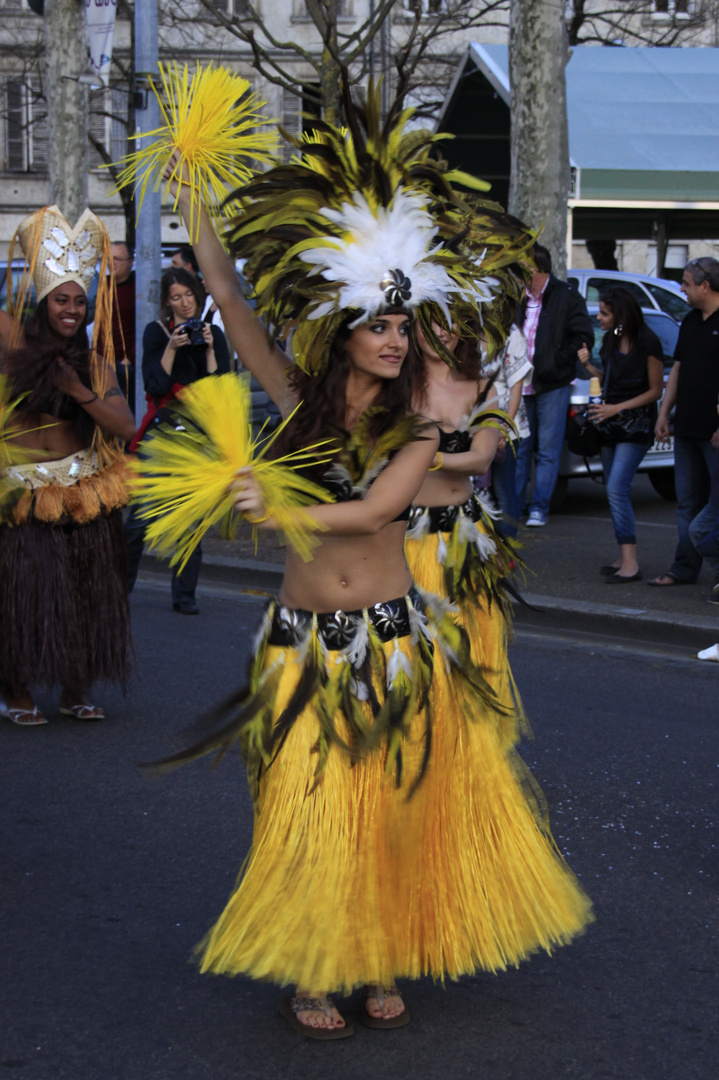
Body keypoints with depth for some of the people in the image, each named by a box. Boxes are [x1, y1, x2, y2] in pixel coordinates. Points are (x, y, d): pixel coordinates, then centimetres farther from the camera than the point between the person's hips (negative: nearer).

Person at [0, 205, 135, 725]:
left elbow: (126, 426, -5)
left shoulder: (96, 364, 3)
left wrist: (80, 392, -17)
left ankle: (75, 690, 20)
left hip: (83, 494, 3)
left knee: (83, 594, 7)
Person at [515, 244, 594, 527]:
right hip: (522, 385, 5)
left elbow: (583, 336, -7)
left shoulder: (566, 297, -4)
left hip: (552, 386, -5)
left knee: (548, 451, -2)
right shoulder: (519, 299, 12)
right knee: (519, 448, 8)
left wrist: (555, 364, -11)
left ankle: (539, 507, 2)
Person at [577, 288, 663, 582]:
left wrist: (618, 408, -16)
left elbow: (656, 390, -10)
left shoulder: (647, 342, -13)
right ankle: (624, 557, 18)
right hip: (610, 424, 8)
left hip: (636, 424, -8)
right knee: (615, 491, 10)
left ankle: (631, 563, -18)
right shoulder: (610, 340, 9)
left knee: (617, 488, -18)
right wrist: (588, 365, 3)